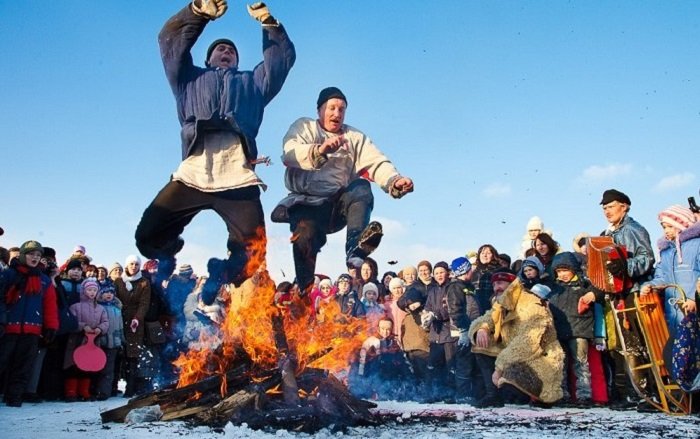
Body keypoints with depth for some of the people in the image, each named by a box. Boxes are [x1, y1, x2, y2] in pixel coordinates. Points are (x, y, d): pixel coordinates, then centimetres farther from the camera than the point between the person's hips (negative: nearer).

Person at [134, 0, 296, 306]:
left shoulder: (252, 82, 36)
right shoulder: (190, 78, 33)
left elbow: (283, 56, 30)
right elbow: (169, 40, 23)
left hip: (238, 178, 0)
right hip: (193, 173, 0)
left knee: (251, 255, -9)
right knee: (148, 236, -6)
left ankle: (219, 275, 22)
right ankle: (168, 256, 28)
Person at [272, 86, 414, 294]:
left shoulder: (355, 137, 15)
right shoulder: (303, 127, 9)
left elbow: (377, 163, -3)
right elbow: (289, 154, -14)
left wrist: (395, 181, -26)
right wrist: (320, 150, -35)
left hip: (340, 202, 2)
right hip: (307, 203, -2)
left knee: (362, 187, -27)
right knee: (305, 235, -30)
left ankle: (355, 249, -44)